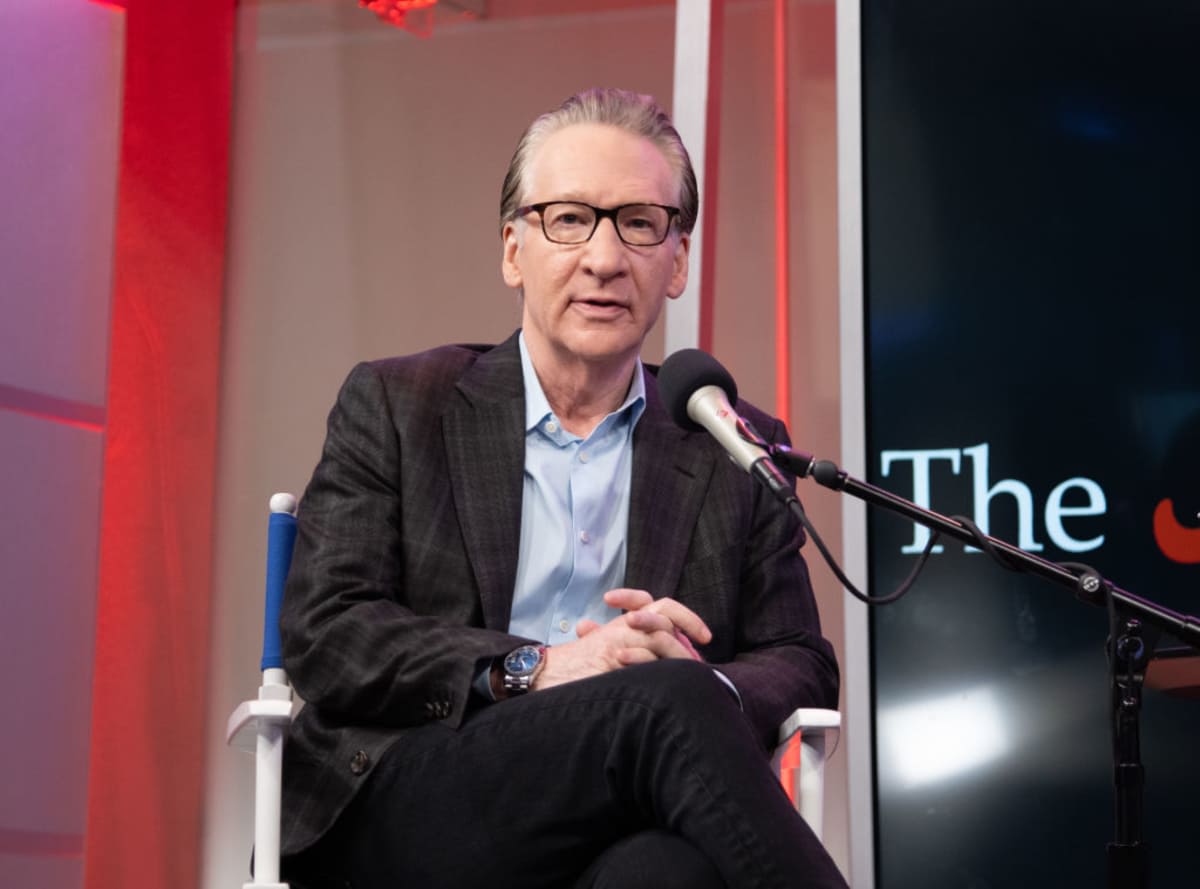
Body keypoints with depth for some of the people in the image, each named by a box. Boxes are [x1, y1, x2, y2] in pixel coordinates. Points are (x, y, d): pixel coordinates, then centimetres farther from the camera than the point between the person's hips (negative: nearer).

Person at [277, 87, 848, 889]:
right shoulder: (394, 407, 12)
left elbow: (803, 665, 13)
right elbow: (322, 633, 2)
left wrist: (706, 686, -12)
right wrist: (533, 670, -14)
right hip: (408, 811, 0)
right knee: (665, 701, -31)